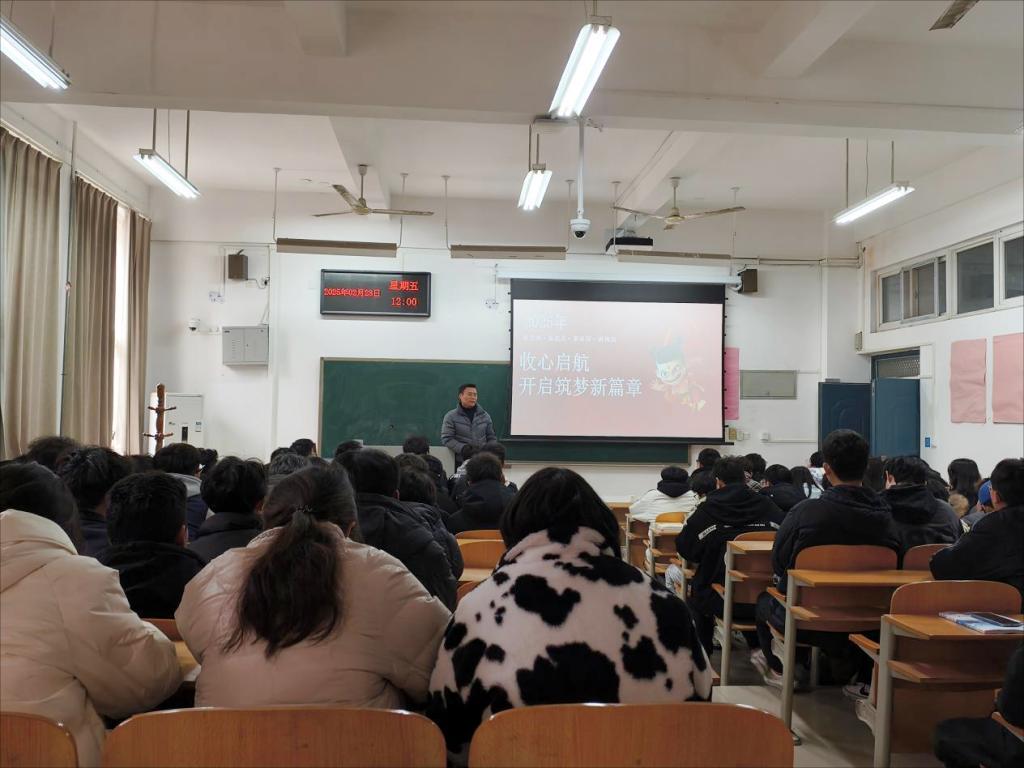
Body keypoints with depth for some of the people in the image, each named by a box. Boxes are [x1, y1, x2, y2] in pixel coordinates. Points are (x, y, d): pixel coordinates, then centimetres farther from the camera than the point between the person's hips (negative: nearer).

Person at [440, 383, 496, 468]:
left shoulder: (485, 416, 12)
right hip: (460, 462, -3)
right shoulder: (451, 416, 0)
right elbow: (447, 438, -6)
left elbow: (492, 437, 17)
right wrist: (462, 448, -21)